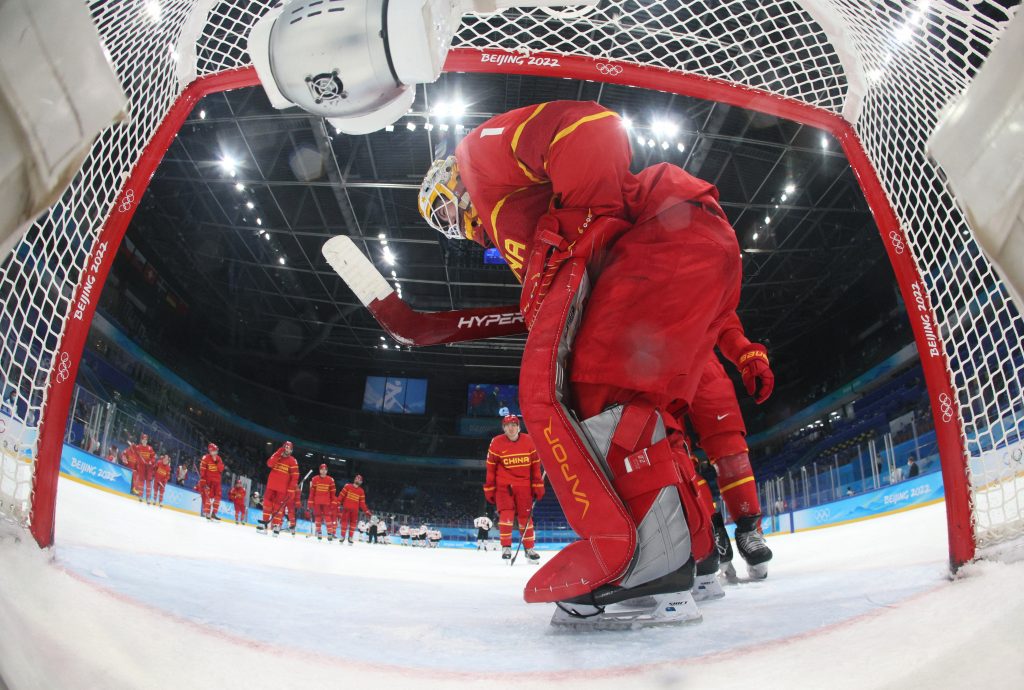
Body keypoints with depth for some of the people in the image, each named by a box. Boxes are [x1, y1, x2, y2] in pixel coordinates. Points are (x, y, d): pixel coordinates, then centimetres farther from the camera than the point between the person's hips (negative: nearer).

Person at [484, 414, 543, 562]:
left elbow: (535, 465, 5)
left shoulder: (528, 441, -1)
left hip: (523, 485, 2)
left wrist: (538, 486, 5)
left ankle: (529, 549, 19)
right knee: (506, 514, -13)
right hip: (504, 485, -2)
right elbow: (491, 468, -1)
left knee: (525, 516, 6)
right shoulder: (496, 443, -7)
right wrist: (489, 489, 0)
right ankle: (506, 547, 0)